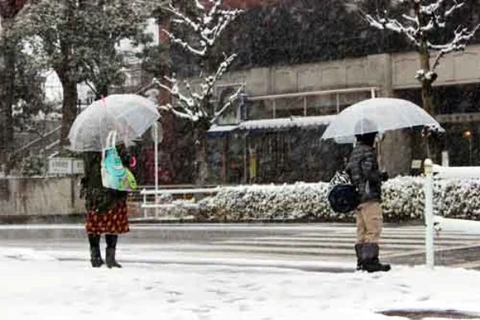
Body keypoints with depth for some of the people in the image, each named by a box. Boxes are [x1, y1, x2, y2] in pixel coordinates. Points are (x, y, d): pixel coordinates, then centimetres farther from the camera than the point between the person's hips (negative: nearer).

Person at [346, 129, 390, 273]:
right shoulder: (367, 152, -11)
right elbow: (369, 173, -20)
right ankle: (370, 260, -12)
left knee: (362, 230, 11)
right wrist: (382, 176, -3)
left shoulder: (354, 152, 16)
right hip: (369, 196, -9)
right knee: (374, 228, -8)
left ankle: (361, 261, 12)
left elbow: (347, 171, 19)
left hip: (357, 197, 9)